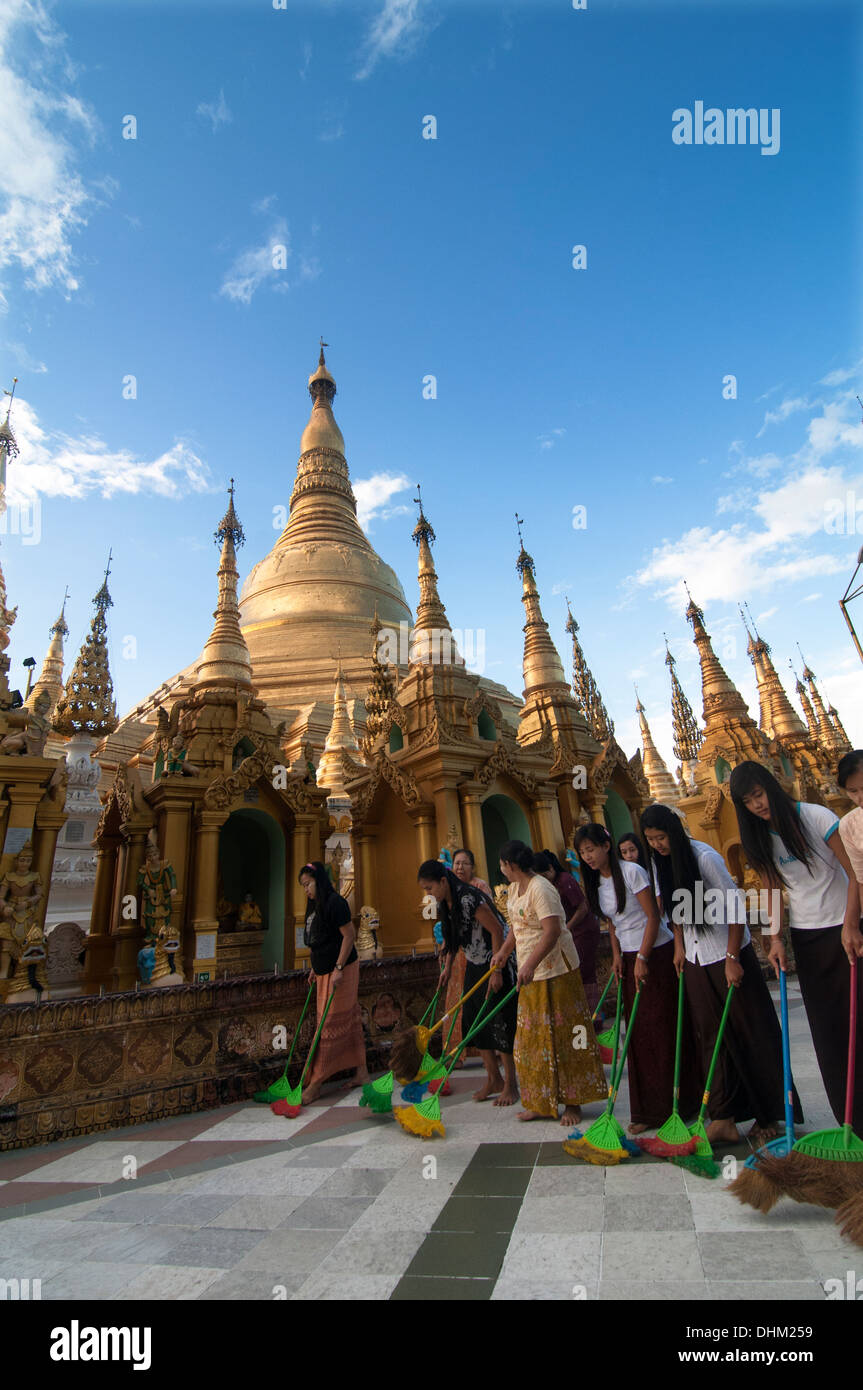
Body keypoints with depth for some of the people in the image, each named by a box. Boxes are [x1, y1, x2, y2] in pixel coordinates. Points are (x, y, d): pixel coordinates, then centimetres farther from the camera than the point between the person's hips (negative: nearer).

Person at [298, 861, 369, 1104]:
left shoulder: (335, 902, -17)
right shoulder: (315, 906, 12)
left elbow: (348, 936, -19)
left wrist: (338, 969, -21)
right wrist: (315, 969, 18)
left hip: (340, 969, -9)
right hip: (325, 971, 9)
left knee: (330, 1024, -1)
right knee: (349, 1021, 14)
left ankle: (314, 1084, 7)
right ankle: (361, 1073, 22)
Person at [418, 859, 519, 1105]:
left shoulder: (469, 898, -26)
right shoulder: (444, 903, 1)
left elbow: (497, 930, -24)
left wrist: (497, 971, -22)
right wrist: (447, 967, 12)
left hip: (495, 964, -8)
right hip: (474, 967, 9)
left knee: (499, 1022, -2)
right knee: (473, 1022, 10)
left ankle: (510, 1084, 14)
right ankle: (493, 1079, 25)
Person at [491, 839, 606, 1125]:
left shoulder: (540, 889, -21)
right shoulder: (514, 889, 8)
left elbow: (552, 931, -29)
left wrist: (530, 964, -34)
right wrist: (504, 952, 6)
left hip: (555, 971, -9)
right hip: (531, 973, 9)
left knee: (562, 1035, 2)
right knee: (532, 1039, 14)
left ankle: (572, 1103, 17)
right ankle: (543, 1104, 26)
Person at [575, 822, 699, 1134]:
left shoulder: (632, 872, -16)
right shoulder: (596, 882, 6)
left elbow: (653, 916, -16)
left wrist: (642, 958, -16)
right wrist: (617, 955, 6)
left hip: (657, 953, -7)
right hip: (629, 958, 7)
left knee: (663, 1028, -1)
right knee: (638, 1032, 9)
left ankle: (677, 1105, 14)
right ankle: (648, 1111, 18)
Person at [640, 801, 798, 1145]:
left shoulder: (704, 856, -21)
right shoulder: (658, 862, 0)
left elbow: (735, 906, -18)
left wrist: (732, 958, -17)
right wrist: (679, 946, 8)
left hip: (729, 952, -6)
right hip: (695, 958, 6)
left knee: (748, 1032, 5)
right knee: (709, 1036, 8)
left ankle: (770, 1117, 20)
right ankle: (724, 1118, 16)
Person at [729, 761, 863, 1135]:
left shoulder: (815, 817, -13)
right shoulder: (760, 839, 1)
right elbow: (772, 889, 4)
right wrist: (775, 937, -5)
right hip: (805, 934, 4)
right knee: (825, 1026, 7)